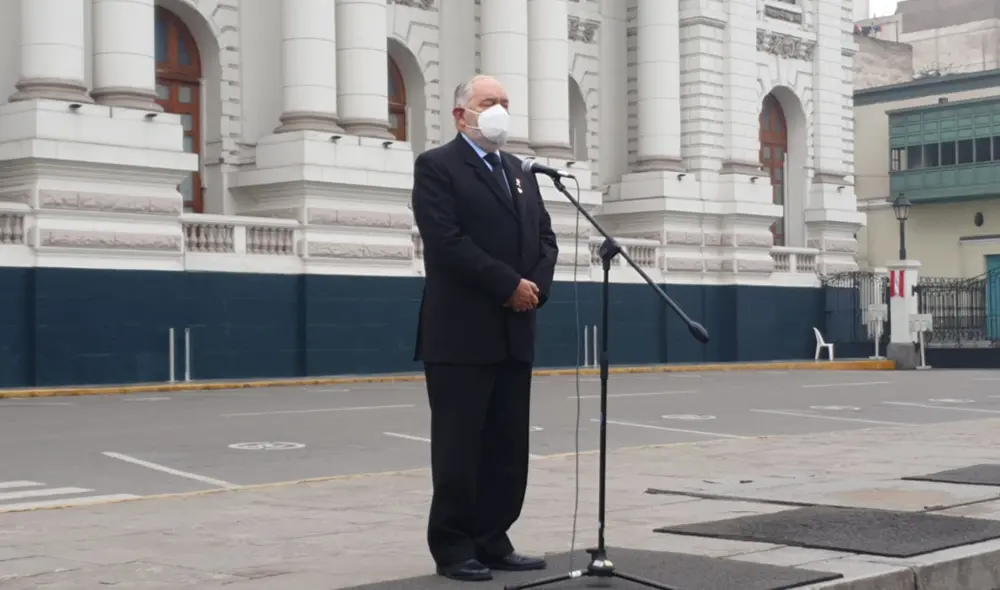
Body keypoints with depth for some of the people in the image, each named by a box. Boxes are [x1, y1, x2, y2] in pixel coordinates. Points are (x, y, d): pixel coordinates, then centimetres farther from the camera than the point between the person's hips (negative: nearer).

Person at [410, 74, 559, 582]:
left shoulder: (519, 172, 19)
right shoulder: (436, 166, -4)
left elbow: (545, 238, 14)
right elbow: (447, 241, -16)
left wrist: (536, 286, -5)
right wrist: (510, 285, -15)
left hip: (514, 334, 7)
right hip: (461, 334, -7)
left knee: (508, 445, 8)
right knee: (459, 444, -1)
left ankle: (492, 542, 17)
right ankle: (453, 548, 7)